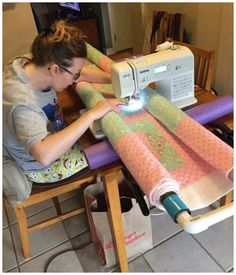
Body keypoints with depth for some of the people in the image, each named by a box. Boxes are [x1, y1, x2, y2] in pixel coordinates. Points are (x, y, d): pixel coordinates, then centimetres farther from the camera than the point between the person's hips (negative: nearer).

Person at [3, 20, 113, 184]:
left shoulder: (36, 63, -17)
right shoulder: (22, 102, -39)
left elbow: (83, 73, -4)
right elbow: (45, 155, -51)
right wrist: (91, 115, -46)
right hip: (44, 168, -7)